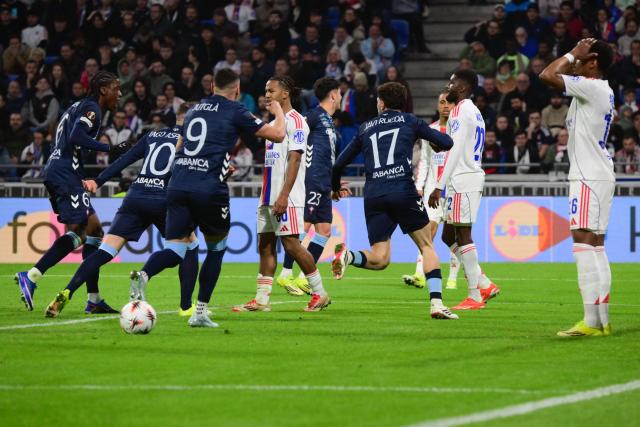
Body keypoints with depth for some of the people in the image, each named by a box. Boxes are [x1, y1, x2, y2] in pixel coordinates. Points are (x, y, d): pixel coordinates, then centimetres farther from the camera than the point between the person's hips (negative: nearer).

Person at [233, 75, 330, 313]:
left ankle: (319, 293, 1)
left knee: (291, 244, -10)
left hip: (286, 197, -9)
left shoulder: (295, 121, -9)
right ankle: (261, 300, 5)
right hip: (268, 196, 9)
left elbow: (294, 160, -17)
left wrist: (284, 195, -23)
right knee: (265, 244, 5)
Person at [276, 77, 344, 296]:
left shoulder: (329, 120, 21)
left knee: (324, 230, 5)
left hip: (324, 185, 9)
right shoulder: (315, 115, -7)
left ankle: (304, 278, 7)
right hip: (311, 181, -9)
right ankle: (286, 274, -6)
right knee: (303, 225, -10)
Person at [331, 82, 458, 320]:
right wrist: (436, 144, 33)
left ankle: (349, 255, -25)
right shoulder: (409, 121, 12)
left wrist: (335, 188, 43)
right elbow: (447, 142, 9)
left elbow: (339, 164, 24)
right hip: (403, 191, -3)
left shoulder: (365, 128, 20)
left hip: (373, 196, 3)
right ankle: (437, 303, -4)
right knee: (427, 246, 10)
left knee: (379, 260, 6)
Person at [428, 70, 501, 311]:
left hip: (463, 180, -10)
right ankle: (484, 285, 10)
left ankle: (474, 297, -7)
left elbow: (455, 151, -18)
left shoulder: (461, 110, -11)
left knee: (463, 235, -7)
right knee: (449, 236, 12)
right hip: (472, 176, 10)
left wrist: (439, 186, -19)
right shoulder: (475, 112, 20)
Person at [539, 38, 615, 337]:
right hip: (598, 175, 10)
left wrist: (573, 54, -8)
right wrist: (575, 57, 19)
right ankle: (602, 320, 13)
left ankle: (592, 321, -23)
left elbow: (547, 76, -20)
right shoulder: (603, 91, 17)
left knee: (583, 240, -15)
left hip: (590, 177, -10)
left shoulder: (591, 88, -13)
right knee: (595, 244, 11)